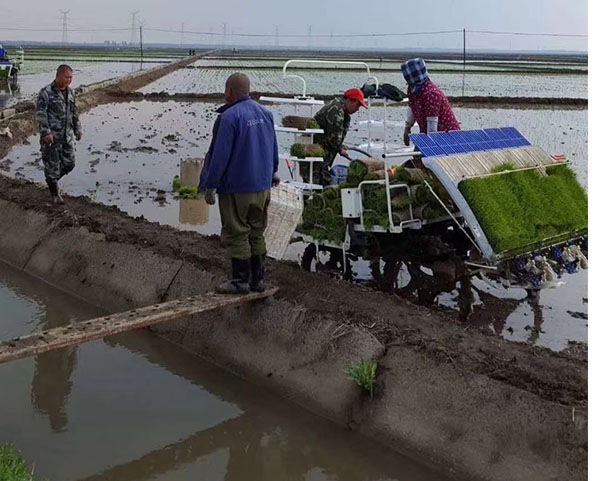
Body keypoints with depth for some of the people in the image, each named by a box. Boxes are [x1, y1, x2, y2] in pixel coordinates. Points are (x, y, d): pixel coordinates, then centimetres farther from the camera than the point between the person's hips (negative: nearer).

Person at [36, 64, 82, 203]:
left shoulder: (70, 92, 9)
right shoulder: (46, 92, -12)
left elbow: (74, 113, 19)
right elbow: (41, 114, -17)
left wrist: (77, 129, 19)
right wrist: (46, 133, -24)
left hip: (67, 135, 6)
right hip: (52, 136, -6)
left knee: (69, 163, 8)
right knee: (52, 164, 2)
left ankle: (52, 179, 35)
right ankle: (55, 193, 16)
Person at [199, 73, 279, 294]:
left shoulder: (229, 117, -17)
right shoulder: (265, 113, 8)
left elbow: (219, 156, -17)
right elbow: (273, 149, 19)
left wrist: (209, 186, -10)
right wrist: (272, 172, 34)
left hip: (236, 188, -7)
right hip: (262, 185, 8)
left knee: (236, 235, 3)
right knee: (257, 233, 15)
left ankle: (240, 280, 9)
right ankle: (258, 279, 21)